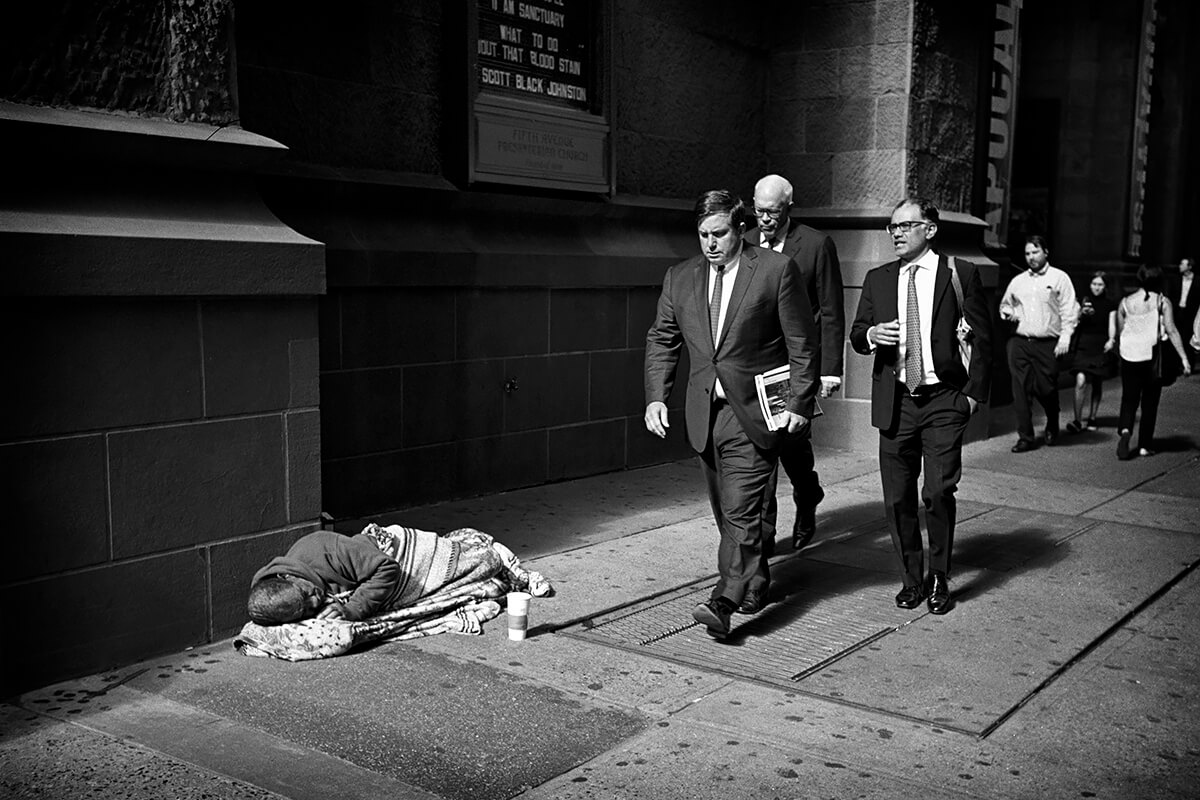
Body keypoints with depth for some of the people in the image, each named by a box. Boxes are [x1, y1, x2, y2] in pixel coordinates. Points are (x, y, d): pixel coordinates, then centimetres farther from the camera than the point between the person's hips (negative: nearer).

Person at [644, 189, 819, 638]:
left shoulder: (776, 271, -5)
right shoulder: (679, 278, 8)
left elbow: (802, 343, -4)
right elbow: (661, 341, 11)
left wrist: (800, 403, -8)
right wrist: (656, 396, -2)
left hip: (755, 413, -5)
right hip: (704, 414, 6)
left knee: (741, 512, -11)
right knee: (726, 512, 14)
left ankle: (724, 603, -12)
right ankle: (756, 582, 32)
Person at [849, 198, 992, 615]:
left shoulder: (961, 274, 1)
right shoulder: (877, 279, 11)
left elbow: (982, 338, 2)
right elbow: (856, 335, 14)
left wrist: (975, 392, -5)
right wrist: (870, 334, -9)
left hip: (944, 400, -3)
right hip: (895, 403, 3)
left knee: (939, 492, -9)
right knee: (897, 498, 4)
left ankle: (939, 579, 11)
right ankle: (912, 578, 21)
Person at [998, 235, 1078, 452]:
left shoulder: (1059, 278, 3)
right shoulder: (1017, 281, 15)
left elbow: (1069, 310, -2)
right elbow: (1004, 304, 28)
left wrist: (1065, 338, -11)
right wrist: (1008, 312, 4)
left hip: (1048, 344, -3)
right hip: (1020, 343, 3)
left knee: (1046, 389, 2)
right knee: (1021, 390, -3)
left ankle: (1052, 427, 31)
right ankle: (1026, 437, 4)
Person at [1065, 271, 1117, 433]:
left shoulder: (1110, 305, 9)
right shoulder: (1083, 301, 6)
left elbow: (1112, 325, 4)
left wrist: (1111, 340, -14)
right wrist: (1081, 313, -22)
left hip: (1100, 347, 2)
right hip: (1083, 345, -2)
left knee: (1097, 384, 8)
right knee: (1081, 381, -15)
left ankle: (1092, 418, 22)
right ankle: (1078, 420, -13)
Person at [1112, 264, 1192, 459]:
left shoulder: (1125, 302, 3)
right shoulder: (1162, 302, -4)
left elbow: (1119, 333, 7)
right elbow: (1171, 331, -12)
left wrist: (1120, 354, 21)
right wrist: (1183, 357, -12)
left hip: (1129, 357, 1)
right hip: (1153, 357, -1)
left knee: (1129, 399, 7)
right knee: (1149, 402, 10)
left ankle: (1124, 430, -22)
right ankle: (1145, 445, 13)